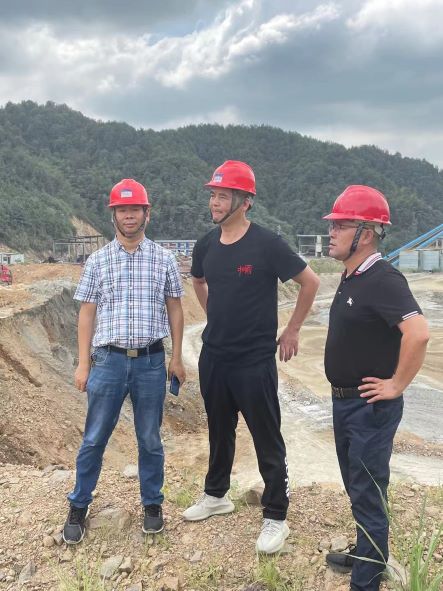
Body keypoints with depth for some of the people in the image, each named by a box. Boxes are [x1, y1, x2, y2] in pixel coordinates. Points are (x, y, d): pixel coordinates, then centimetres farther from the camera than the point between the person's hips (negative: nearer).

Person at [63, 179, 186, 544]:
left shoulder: (164, 259, 3)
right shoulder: (97, 261, 3)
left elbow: (174, 310, 7)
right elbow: (87, 314, 5)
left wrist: (177, 358, 4)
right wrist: (83, 363, 1)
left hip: (151, 361, 0)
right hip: (109, 360, 0)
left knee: (150, 439, 12)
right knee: (94, 439, 9)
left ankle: (152, 504, 30)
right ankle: (78, 507, 27)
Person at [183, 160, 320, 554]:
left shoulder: (266, 244, -15)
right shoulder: (206, 245, 2)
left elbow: (310, 282, -6)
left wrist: (292, 331, -2)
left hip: (255, 360, -6)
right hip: (213, 357, 6)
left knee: (267, 441, 5)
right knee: (219, 431, 22)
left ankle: (275, 518, 20)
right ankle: (216, 495, 41)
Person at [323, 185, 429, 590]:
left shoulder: (383, 279, -21)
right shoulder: (350, 277, 8)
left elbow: (418, 332, -35)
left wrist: (397, 385, -24)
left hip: (370, 408, -9)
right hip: (344, 402, 10)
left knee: (368, 495, 3)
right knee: (357, 489, 23)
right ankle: (365, 555, 42)